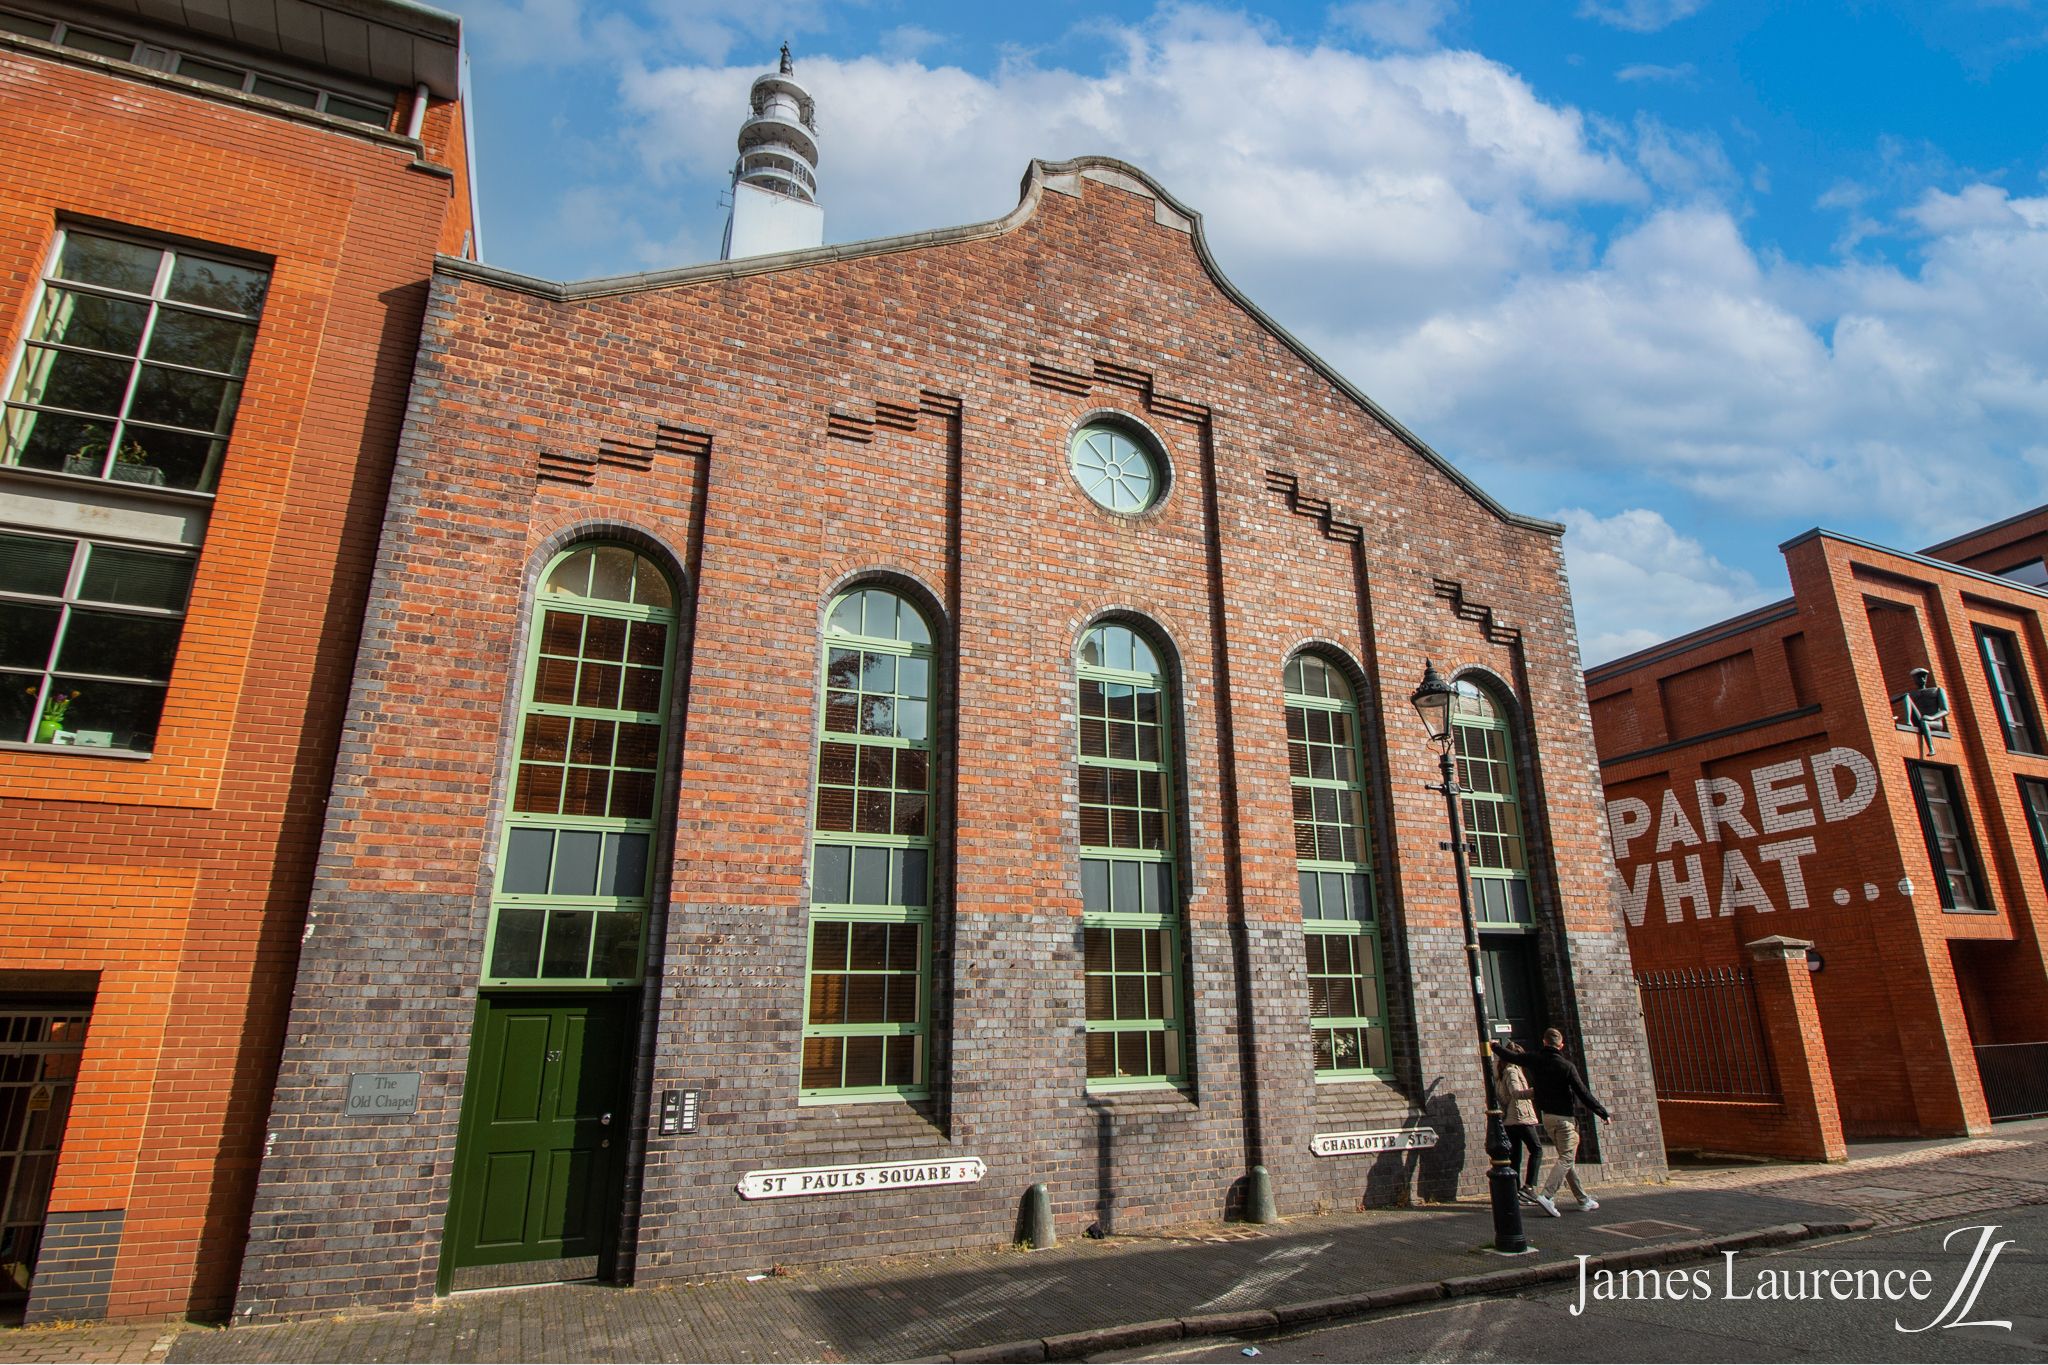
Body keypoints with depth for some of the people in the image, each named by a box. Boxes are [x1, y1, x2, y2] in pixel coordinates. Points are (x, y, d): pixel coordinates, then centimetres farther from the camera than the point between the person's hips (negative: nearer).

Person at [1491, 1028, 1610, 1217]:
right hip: (1565, 1117, -6)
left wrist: (1495, 1045, 32)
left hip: (1546, 1116, 6)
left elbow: (1510, 1056, 13)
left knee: (1566, 1158, 16)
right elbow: (1583, 1093, -12)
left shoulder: (1534, 1059, 0)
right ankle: (1547, 1196, -21)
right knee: (1566, 1159, -7)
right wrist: (1603, 1112, -2)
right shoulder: (1567, 1066, -14)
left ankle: (1584, 1200, 21)